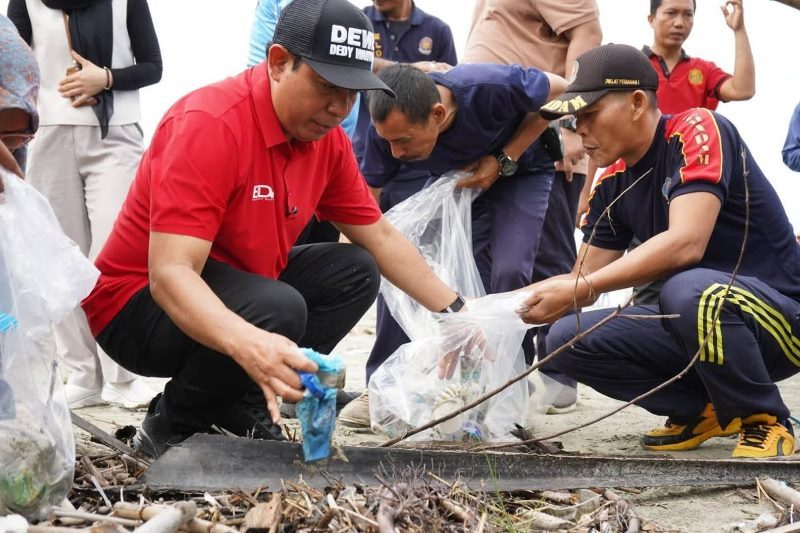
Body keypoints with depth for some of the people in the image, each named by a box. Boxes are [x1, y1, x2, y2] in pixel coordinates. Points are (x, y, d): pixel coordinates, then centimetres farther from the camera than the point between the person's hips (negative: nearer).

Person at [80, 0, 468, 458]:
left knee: (355, 271, 2)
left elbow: (380, 238, 9)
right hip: (141, 302, -8)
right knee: (279, 308, -31)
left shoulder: (326, 136, -4)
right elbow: (170, 272, -36)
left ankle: (240, 407, -2)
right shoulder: (211, 124, -28)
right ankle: (171, 425, -8)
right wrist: (247, 343, -53)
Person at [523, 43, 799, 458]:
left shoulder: (697, 130, -17)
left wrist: (578, 290, -32)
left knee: (689, 291, -38)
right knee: (567, 339, -8)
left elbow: (686, 243, -31)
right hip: (701, 317, 7)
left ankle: (765, 420, -12)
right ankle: (703, 408, 8)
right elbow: (583, 277, 7)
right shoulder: (612, 183, 5)